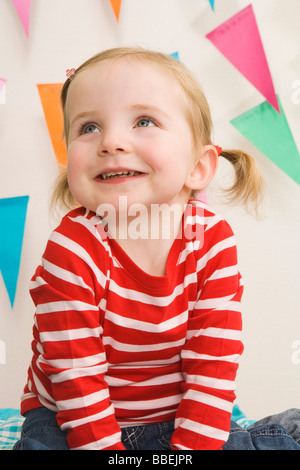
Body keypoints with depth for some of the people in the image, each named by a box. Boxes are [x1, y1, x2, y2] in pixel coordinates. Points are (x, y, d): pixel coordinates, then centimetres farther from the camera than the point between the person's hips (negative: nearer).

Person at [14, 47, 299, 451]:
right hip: (67, 421, -2)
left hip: (175, 423, 2)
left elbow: (214, 366, -13)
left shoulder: (214, 239, -14)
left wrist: (191, 445, -20)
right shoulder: (71, 250, -22)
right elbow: (77, 380, -19)